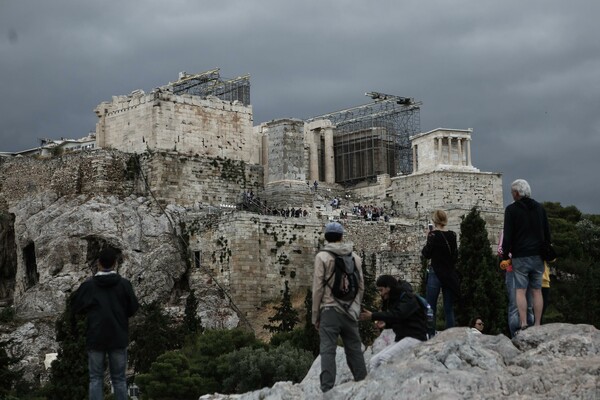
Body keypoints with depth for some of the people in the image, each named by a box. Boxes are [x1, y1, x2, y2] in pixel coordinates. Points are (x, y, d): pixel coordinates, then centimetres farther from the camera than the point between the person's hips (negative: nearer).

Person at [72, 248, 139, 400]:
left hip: (95, 338, 0)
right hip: (118, 337, 0)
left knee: (96, 378, 6)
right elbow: (133, 308, 0)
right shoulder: (124, 284, -7)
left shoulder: (88, 285, -6)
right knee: (119, 379, 8)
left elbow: (75, 307, 4)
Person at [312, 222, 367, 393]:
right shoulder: (354, 256, 8)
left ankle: (327, 389, -9)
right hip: (350, 311, 4)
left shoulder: (322, 256, -4)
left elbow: (317, 287, -6)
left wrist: (315, 315, 1)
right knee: (354, 349, 12)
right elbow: (361, 286, 10)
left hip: (330, 309, -4)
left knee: (328, 350, -4)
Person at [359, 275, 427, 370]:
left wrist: (373, 316, -29)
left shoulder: (408, 297, -10)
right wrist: (385, 324, 2)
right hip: (401, 338, 9)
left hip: (415, 337, -9)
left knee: (384, 358, -27)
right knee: (373, 361, -8)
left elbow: (397, 314, -26)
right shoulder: (392, 300, 17)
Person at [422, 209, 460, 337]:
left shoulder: (434, 235, -10)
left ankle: (431, 335, -7)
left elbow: (426, 254, -6)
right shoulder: (452, 235, 5)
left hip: (436, 274, -5)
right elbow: (455, 256, 13)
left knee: (431, 307, -1)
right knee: (449, 309, 7)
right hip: (450, 274, 5)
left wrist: (429, 238, 2)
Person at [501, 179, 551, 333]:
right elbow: (547, 233, 16)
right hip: (538, 257, 5)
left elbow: (507, 235, -8)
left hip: (520, 257, -5)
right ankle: (537, 325, 4)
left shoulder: (511, 209, -4)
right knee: (537, 291, 6)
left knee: (520, 290, -4)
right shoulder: (540, 208, 12)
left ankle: (523, 324, -12)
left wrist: (505, 256, -1)